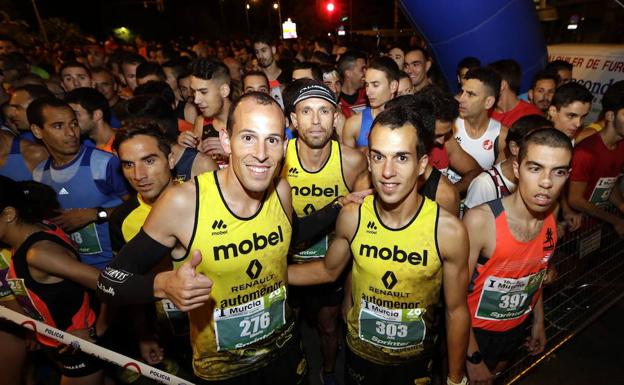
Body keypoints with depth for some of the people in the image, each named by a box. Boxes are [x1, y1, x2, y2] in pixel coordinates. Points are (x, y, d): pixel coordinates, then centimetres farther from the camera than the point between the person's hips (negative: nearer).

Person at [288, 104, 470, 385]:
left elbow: (456, 311, -11)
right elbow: (328, 270, -2)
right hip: (359, 352, 1)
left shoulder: (449, 231, -25)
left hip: (415, 360, -1)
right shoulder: (351, 217, -20)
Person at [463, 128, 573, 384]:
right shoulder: (480, 220, -31)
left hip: (517, 327, 5)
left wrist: (538, 321, 14)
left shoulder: (552, 216, -12)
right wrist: (473, 358, -18)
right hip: (474, 329, -5)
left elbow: (534, 273, 6)